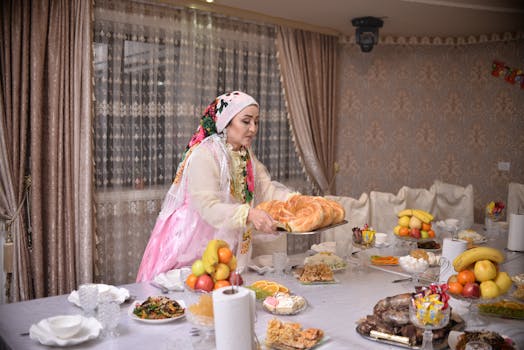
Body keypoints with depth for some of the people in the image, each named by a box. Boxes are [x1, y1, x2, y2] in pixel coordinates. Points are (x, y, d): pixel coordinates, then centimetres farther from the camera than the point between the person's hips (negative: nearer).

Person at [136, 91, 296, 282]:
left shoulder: (246, 156, 6)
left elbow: (267, 189, -4)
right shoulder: (204, 155, -20)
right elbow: (208, 206, -30)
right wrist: (249, 214, -43)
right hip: (190, 242, -7)